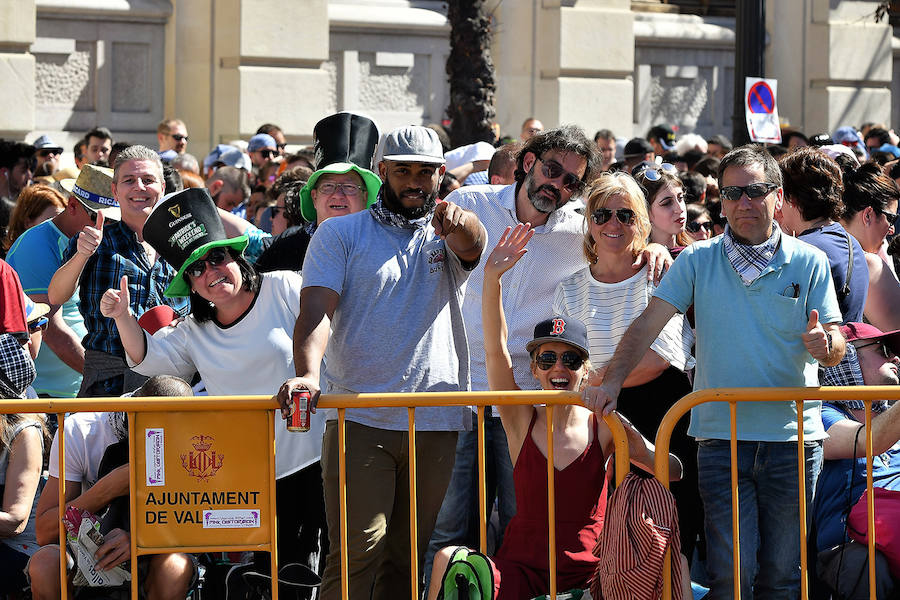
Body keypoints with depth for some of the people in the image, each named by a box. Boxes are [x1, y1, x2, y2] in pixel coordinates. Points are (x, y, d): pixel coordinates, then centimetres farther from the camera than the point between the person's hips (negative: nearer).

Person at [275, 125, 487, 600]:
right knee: (357, 551, -12)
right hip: (360, 419, -2)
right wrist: (307, 374, -25)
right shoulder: (340, 234, 7)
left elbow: (472, 245, -14)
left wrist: (459, 223, -40)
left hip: (436, 422, 2)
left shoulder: (449, 235, 12)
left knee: (407, 557, 7)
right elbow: (316, 312, -5)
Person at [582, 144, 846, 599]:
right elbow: (647, 325, -1)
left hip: (792, 439, 0)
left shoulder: (809, 263, 4)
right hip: (721, 438, 0)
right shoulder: (697, 262, 5)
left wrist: (824, 344, -23)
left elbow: (836, 347, 1)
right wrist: (613, 380, -16)